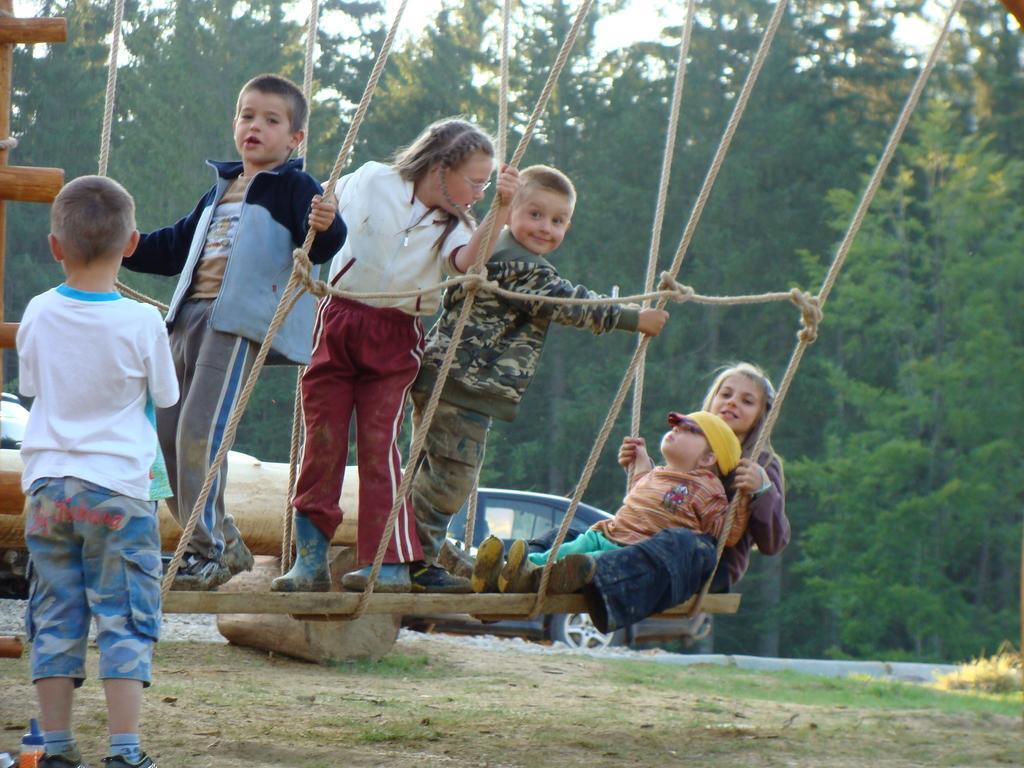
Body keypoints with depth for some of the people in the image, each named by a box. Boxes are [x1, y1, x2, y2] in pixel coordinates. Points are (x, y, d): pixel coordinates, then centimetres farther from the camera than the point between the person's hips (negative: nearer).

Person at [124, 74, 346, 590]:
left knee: (200, 429, -18)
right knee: (163, 432, 6)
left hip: (239, 323, -8)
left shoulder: (293, 188, -1)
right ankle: (224, 542, 16)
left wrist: (324, 228, -40)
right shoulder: (221, 190, 23)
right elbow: (177, 246, 36)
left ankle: (208, 552, -11)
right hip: (189, 316, 9)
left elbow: (317, 247, -18)